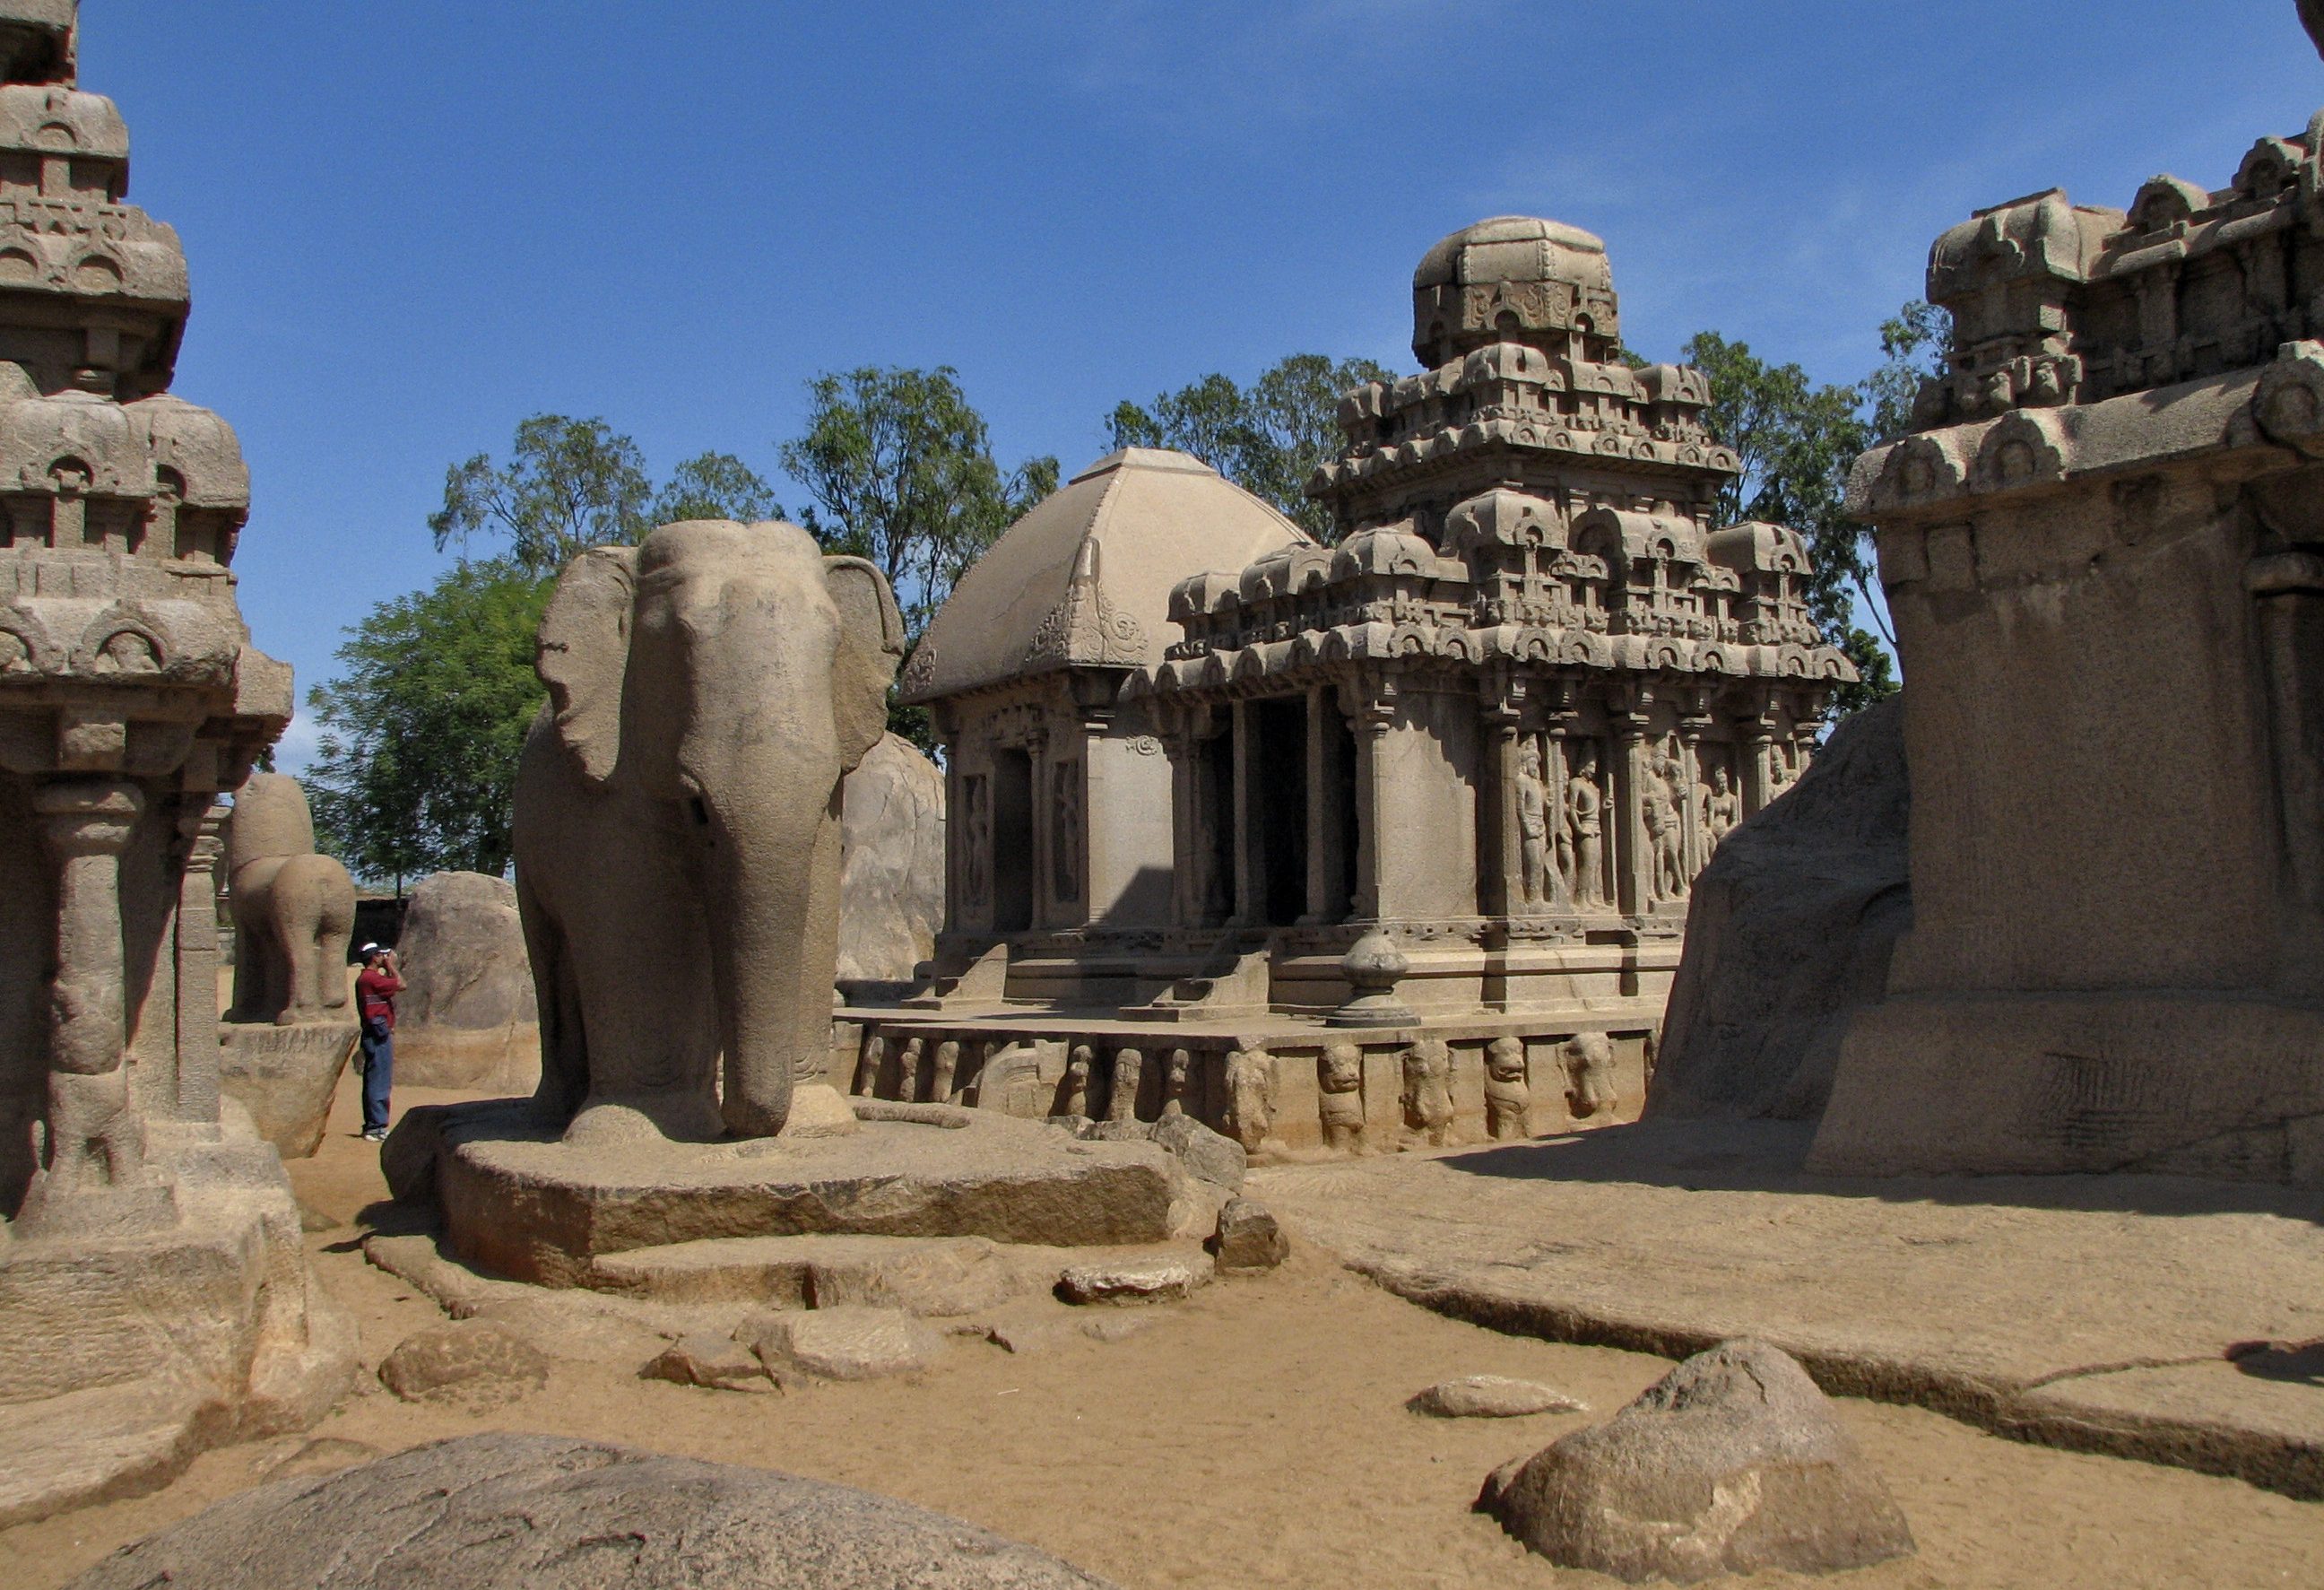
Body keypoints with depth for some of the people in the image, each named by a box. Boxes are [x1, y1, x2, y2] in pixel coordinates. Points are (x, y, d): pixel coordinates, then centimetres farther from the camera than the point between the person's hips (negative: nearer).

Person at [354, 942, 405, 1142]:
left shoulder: (365, 978, 17)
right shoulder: (371, 978, -16)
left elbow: (393, 987, 23)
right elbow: (401, 985, -16)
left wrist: (389, 967, 19)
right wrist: (391, 966, -5)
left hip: (377, 1034, 11)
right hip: (379, 1035, -11)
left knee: (374, 1081, 14)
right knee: (379, 1082, -8)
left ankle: (372, 1126, 19)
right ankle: (376, 1127, -8)